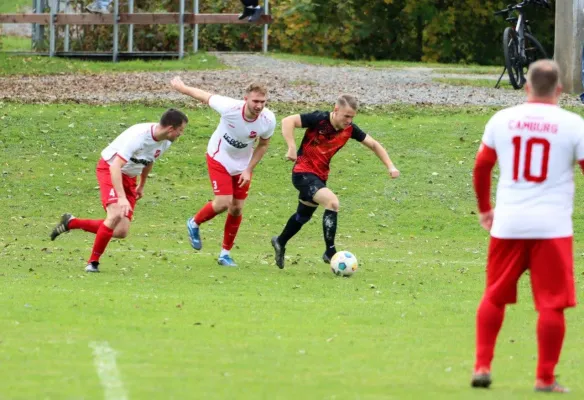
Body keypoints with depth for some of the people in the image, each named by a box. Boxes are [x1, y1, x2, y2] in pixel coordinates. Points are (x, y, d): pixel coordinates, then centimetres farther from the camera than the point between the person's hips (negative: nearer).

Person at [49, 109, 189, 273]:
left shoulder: (165, 142, -6)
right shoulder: (138, 136, -31)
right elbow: (115, 167, -37)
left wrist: (141, 185, 26)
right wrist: (121, 198, -45)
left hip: (129, 178, 7)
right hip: (109, 169, -7)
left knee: (121, 232, -5)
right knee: (116, 214, -31)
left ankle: (71, 223, 13)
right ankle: (93, 262, -16)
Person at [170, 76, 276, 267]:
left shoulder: (268, 120, -22)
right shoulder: (230, 108, -33)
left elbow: (263, 145, -3)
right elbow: (204, 96, -16)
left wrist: (248, 170, -7)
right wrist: (181, 87, -1)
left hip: (242, 165, 4)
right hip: (219, 158, -4)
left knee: (237, 209, 3)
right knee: (223, 203, -16)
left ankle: (225, 253, 21)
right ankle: (195, 224, 15)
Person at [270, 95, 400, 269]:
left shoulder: (349, 129, -4)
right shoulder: (319, 119, -21)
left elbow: (373, 144, 6)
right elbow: (287, 121, -26)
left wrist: (390, 166, -3)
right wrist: (292, 148, -33)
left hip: (320, 176, 7)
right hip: (303, 173, -7)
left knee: (303, 215, 24)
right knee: (332, 203, -26)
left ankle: (280, 242, 50)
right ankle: (330, 253, -20)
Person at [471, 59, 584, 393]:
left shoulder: (502, 119, 5)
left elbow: (481, 167, 12)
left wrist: (485, 209, 26)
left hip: (507, 224, 3)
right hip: (553, 226, -3)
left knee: (494, 297, 17)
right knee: (552, 304, 3)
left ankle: (482, 367, 14)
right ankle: (545, 378, 4)